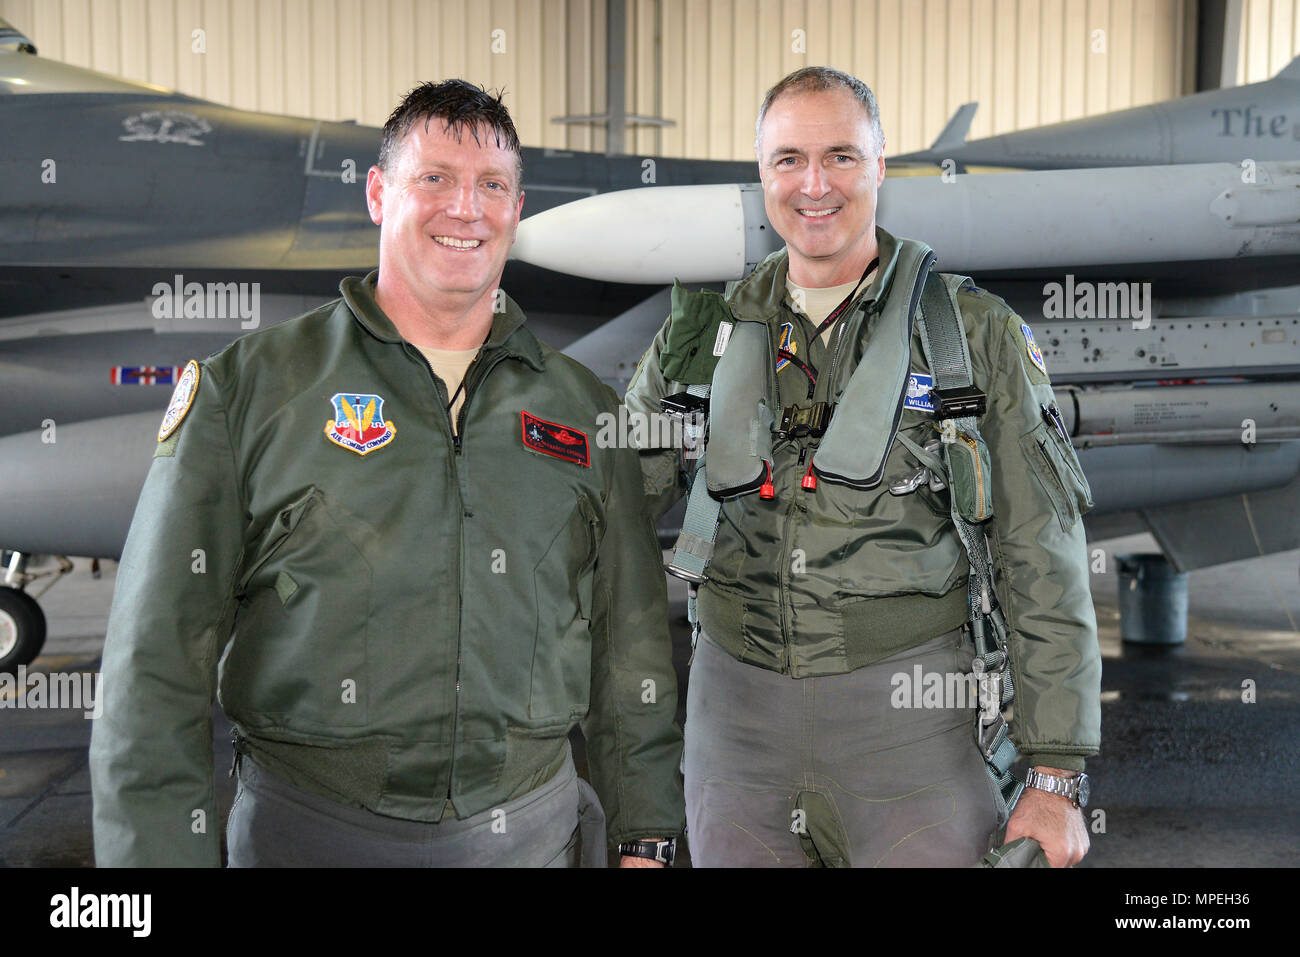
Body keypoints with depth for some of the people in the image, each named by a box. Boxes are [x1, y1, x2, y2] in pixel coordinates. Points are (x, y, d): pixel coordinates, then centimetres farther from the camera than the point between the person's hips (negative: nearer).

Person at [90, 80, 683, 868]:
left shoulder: (583, 411, 6)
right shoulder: (249, 390, -3)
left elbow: (632, 647, 9)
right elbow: (160, 660, -5)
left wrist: (647, 839, 6)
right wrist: (162, 853, -9)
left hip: (532, 830, 3)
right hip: (309, 832, -2)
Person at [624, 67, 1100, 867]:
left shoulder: (977, 333, -2)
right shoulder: (706, 331, 6)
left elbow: (1043, 569, -3)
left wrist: (1058, 777, -6)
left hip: (913, 707, -2)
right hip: (738, 704, 3)